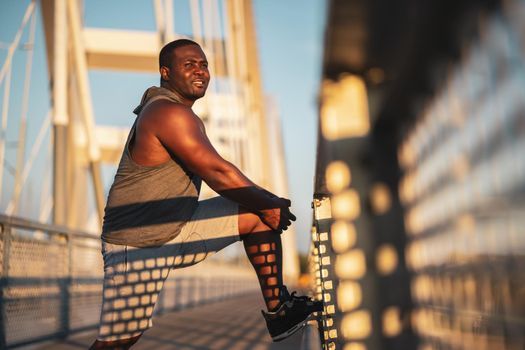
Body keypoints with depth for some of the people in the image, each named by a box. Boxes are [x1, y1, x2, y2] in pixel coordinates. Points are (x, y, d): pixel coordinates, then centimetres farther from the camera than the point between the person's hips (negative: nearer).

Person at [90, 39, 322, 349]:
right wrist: (270, 204, -10)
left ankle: (278, 312, 9)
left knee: (257, 213, 5)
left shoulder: (177, 112, 13)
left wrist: (268, 201, 8)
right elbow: (218, 174, -21)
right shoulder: (169, 113, -20)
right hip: (137, 246, -10)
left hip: (176, 228, 10)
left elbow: (215, 173, 16)